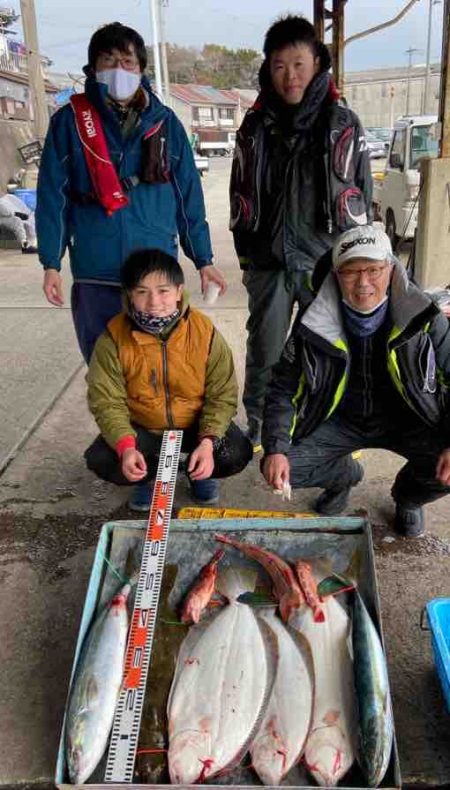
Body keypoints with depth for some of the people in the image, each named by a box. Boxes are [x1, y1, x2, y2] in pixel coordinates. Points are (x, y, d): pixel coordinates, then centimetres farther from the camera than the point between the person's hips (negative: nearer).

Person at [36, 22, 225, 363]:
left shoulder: (165, 122, 6)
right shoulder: (70, 120, 2)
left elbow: (188, 196, 7)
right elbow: (53, 196, 1)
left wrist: (204, 260, 6)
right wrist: (51, 263, -4)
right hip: (94, 274, 0)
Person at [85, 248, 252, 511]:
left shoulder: (204, 331, -17)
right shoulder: (114, 338, -16)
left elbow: (222, 395, -13)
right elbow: (107, 402, -15)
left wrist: (208, 442, -29)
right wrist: (126, 446, -32)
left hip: (196, 425, 0)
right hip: (142, 428, 1)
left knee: (236, 455, -25)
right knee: (100, 460, -25)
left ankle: (199, 473, 12)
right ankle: (148, 477, 11)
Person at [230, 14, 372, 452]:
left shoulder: (343, 123, 0)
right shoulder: (256, 124, 5)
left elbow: (362, 193, 4)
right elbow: (241, 195, 11)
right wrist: (246, 256, 10)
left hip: (327, 262, -1)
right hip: (269, 261, 2)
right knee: (264, 352, 9)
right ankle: (259, 429, 29)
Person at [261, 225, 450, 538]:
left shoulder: (423, 317, -15)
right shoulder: (315, 324, -14)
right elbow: (283, 389, -7)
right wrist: (275, 450, -20)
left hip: (404, 419, 0)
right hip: (340, 419, 1)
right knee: (280, 469, -18)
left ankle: (408, 497, 14)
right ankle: (346, 474, 18)